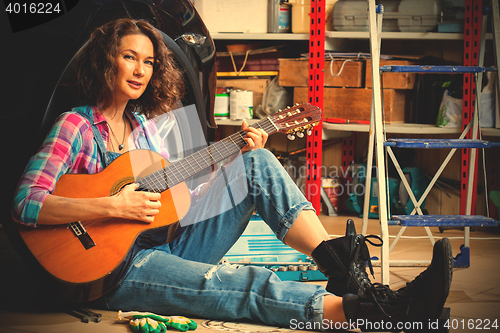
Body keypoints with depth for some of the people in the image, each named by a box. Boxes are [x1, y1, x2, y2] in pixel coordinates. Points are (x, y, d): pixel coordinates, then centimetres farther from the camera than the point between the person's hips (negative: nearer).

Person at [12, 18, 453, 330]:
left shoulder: (143, 125, 17)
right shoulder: (77, 126, -6)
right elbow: (26, 205, -17)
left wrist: (241, 156, 5)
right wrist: (113, 206, -25)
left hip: (169, 244, 7)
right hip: (118, 270, -7)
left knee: (257, 163, -10)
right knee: (249, 285, -33)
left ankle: (337, 262, -27)